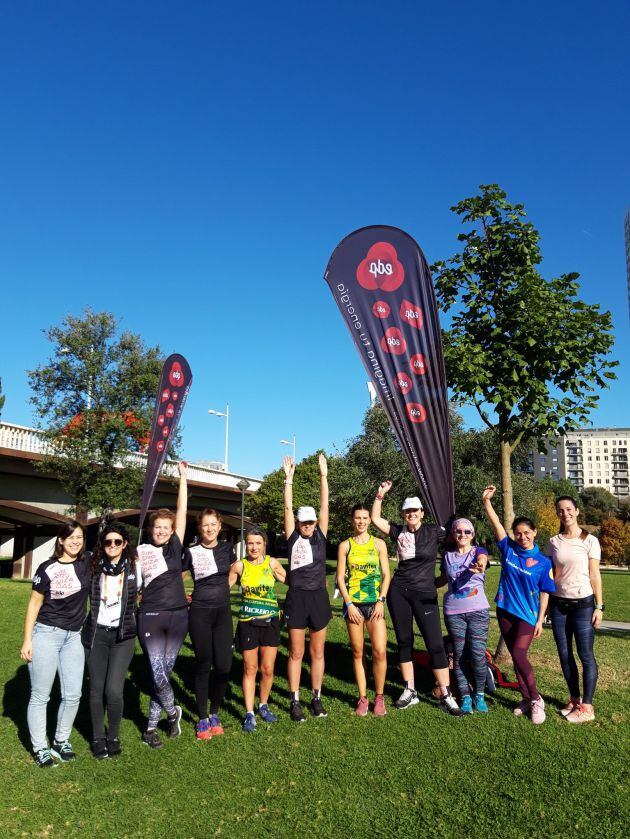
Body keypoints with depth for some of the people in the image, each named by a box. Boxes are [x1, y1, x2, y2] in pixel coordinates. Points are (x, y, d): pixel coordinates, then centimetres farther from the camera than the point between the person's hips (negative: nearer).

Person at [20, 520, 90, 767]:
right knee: (40, 695, 4)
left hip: (73, 636, 4)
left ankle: (61, 741, 27)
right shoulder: (47, 568, -8)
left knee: (73, 695, 6)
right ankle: (40, 748, 19)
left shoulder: (87, 562, 0)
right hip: (46, 634, -3)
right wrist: (27, 640, -5)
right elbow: (34, 604, -3)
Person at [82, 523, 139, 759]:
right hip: (96, 633, 2)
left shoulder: (135, 568, -3)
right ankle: (98, 738, 26)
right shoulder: (94, 568, 2)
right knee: (96, 690, 7)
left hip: (123, 635, -2)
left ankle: (114, 737, 15)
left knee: (114, 691, -10)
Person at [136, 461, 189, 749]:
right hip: (150, 617, -3)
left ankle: (151, 726, 22)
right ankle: (173, 712, 22)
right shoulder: (140, 552, 0)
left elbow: (182, 511, 3)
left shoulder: (175, 547, 5)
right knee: (158, 675, -6)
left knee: (165, 672, 8)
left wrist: (183, 477, 2)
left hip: (177, 617, 3)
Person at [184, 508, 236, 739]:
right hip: (200, 613, -3)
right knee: (203, 666, 3)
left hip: (223, 612, 3)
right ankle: (202, 719, 18)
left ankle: (214, 713, 21)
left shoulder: (226, 548, 5)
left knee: (224, 666, 0)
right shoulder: (191, 552, -4)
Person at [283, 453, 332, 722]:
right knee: (296, 653, 5)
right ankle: (295, 701, 15)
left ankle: (316, 698, 22)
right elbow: (288, 508, -4)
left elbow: (324, 506, 0)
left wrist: (323, 475, -3)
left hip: (319, 598, 2)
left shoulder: (320, 537, 5)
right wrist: (289, 478, -8)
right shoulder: (293, 538, 1)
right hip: (297, 598, -2)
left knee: (317, 652, 10)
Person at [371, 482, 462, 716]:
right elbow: (375, 518, 9)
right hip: (398, 591, 3)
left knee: (435, 644, -4)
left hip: (425, 593, -3)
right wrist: (380, 495, 2)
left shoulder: (433, 531, -2)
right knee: (404, 641, 9)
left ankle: (446, 696, 5)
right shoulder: (399, 532, 5)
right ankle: (410, 691, 21)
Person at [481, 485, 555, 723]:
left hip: (527, 615, -3)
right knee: (515, 656, 10)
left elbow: (544, 593, -2)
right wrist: (486, 501, -21)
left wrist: (540, 620, -5)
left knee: (519, 654, -14)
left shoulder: (543, 562, -5)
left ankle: (535, 699, 3)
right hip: (505, 610, 4)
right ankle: (526, 698, 23)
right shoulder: (508, 549, 0)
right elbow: (496, 524, -10)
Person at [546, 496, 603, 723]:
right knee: (565, 655, 10)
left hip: (583, 604, -4)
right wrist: (547, 605, 5)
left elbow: (594, 575, -4)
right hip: (559, 604, 4)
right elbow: (550, 576, 7)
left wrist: (599, 606, -6)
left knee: (586, 655, -1)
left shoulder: (589, 541, -5)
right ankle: (574, 700, 24)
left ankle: (586, 707, 10)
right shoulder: (554, 542, 4)